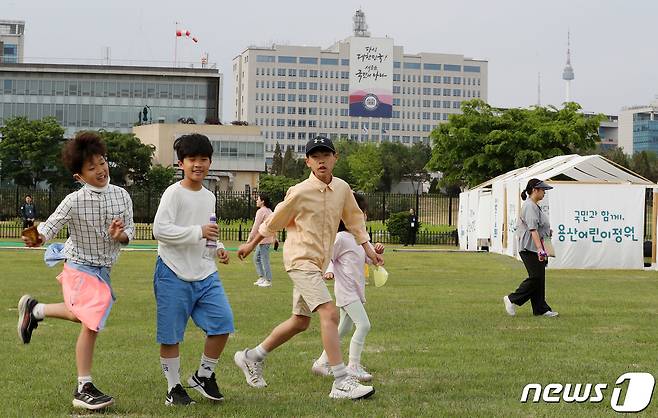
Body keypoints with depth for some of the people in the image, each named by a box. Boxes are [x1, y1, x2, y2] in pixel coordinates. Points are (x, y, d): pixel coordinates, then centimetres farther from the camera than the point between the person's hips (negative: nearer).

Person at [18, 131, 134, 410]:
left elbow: (129, 230, -1)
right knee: (90, 323, -15)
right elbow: (51, 225, -21)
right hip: (80, 267, -6)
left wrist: (120, 235, -25)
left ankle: (34, 309, 41)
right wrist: (38, 238, -43)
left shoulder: (122, 196, -6)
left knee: (83, 315, 18)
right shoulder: (74, 202, -19)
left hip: (103, 269, 6)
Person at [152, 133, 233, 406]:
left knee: (222, 323, -4)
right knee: (171, 335, 1)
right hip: (173, 274, -6)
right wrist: (198, 232, -22)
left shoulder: (209, 197, 15)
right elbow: (160, 230, -20)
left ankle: (204, 375, 15)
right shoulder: (174, 193, -9)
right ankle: (174, 387, 15)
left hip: (204, 274, 6)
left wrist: (217, 249, 8)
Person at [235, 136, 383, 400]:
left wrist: (368, 249, 11)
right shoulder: (300, 192, -12)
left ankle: (251, 358, 33)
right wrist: (251, 245, 13)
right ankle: (342, 383, -22)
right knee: (329, 314, -19)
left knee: (300, 322, 16)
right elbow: (273, 222, 1)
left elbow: (354, 220, 19)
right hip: (300, 260, -8)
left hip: (318, 264, 8)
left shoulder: (342, 189, 4)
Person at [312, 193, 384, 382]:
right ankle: (353, 366, -10)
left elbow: (368, 259, 19)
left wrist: (376, 251, -1)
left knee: (344, 328, 16)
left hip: (357, 291, 10)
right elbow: (328, 258, -8)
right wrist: (329, 271, -27)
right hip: (346, 289, -10)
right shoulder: (341, 238, -14)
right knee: (363, 325, -17)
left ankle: (322, 363, 25)